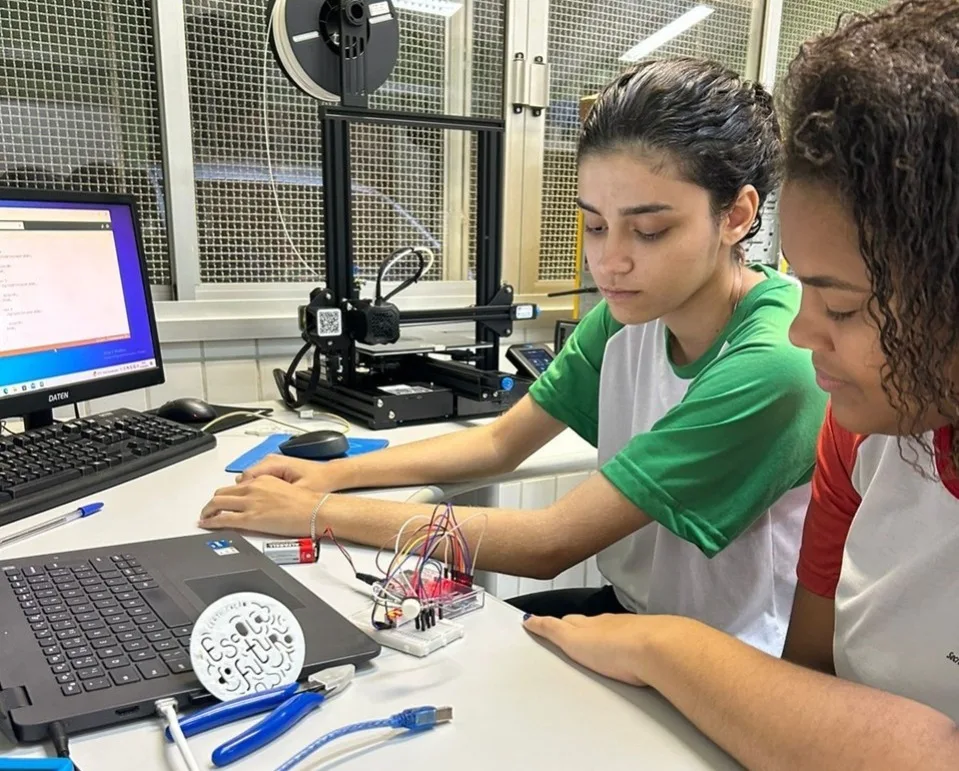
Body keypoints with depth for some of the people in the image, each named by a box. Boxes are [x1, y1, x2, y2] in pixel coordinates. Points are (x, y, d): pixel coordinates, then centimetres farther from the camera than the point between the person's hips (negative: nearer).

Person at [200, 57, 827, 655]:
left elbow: (551, 544, -29)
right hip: (630, 607, 5)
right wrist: (333, 473, -9)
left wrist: (318, 513, -23)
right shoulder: (629, 313, -7)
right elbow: (501, 442, 2)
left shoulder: (772, 366, -29)